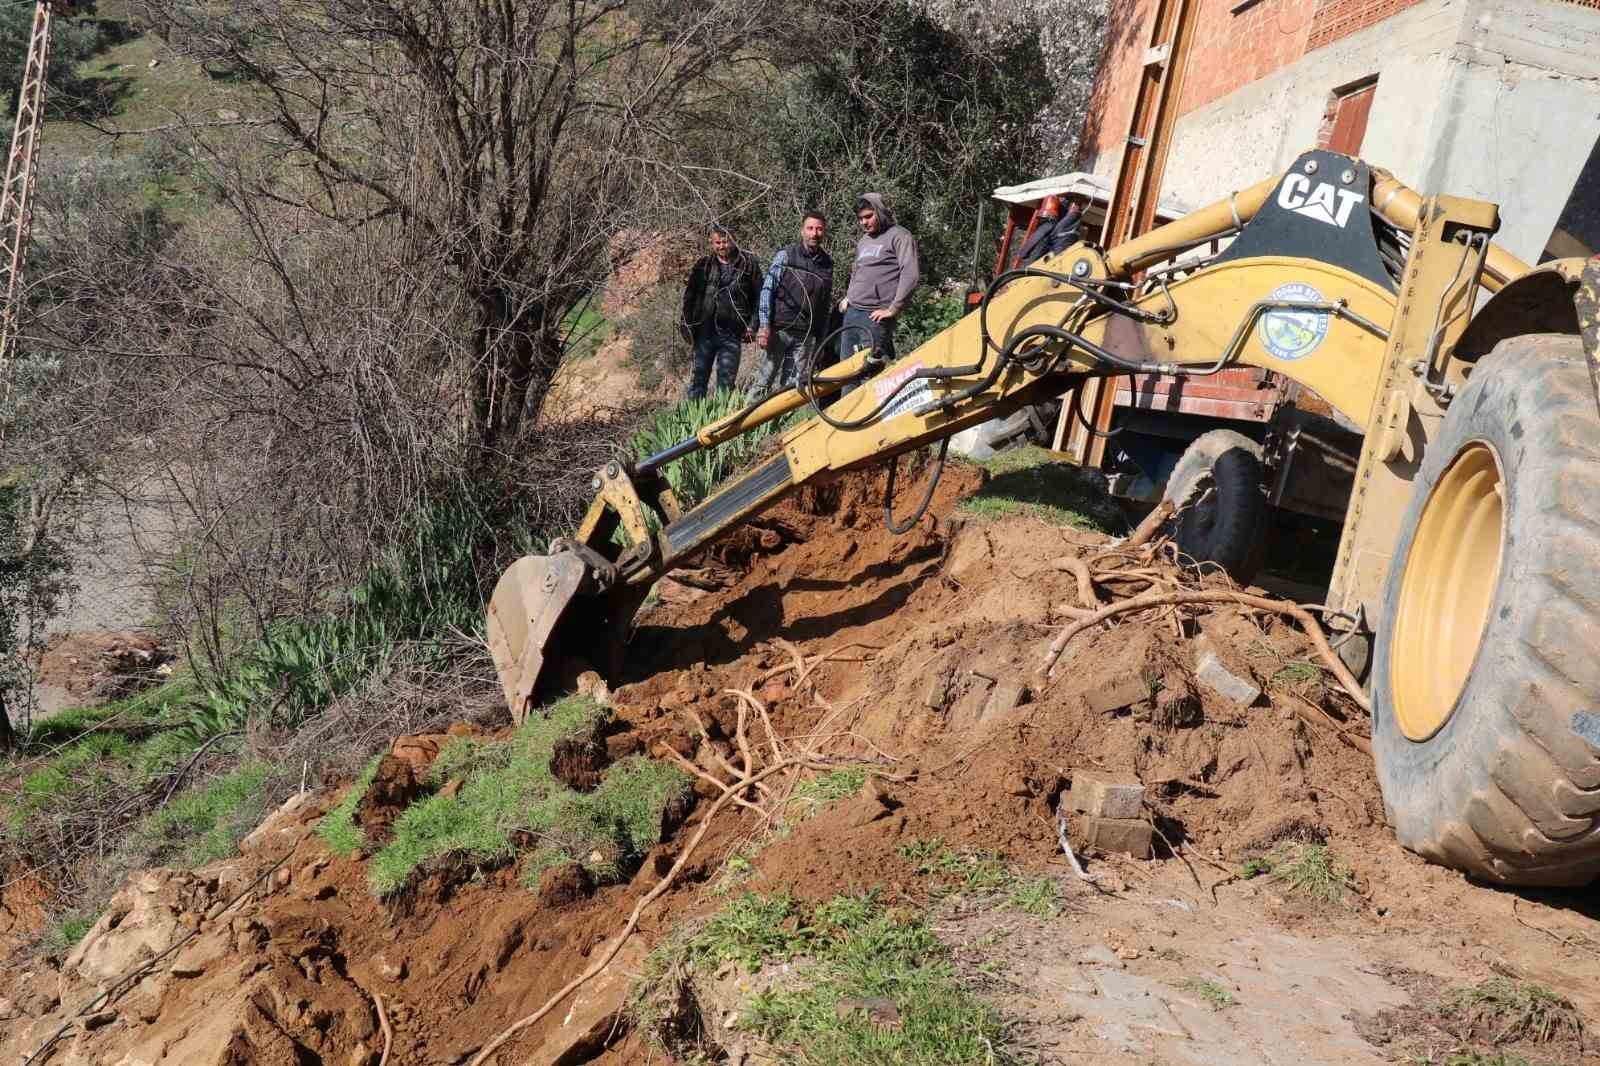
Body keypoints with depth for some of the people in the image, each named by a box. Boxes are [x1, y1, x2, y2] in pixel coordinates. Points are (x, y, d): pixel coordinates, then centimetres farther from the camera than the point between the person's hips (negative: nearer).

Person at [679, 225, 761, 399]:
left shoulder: (748, 263, 3)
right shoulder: (703, 265, 7)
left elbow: (758, 297, 3)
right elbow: (690, 295, 10)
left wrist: (752, 326, -4)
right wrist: (686, 323, 2)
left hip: (731, 334, -1)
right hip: (704, 331, 2)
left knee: (726, 380, 2)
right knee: (698, 376, 5)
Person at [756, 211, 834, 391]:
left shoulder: (827, 264, 11)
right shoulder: (785, 255, 1)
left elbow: (827, 305, 15)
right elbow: (767, 290, -1)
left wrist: (822, 339, 13)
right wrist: (764, 326, -10)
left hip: (807, 336, 3)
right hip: (780, 330, -3)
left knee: (794, 386, 2)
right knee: (767, 380, -3)